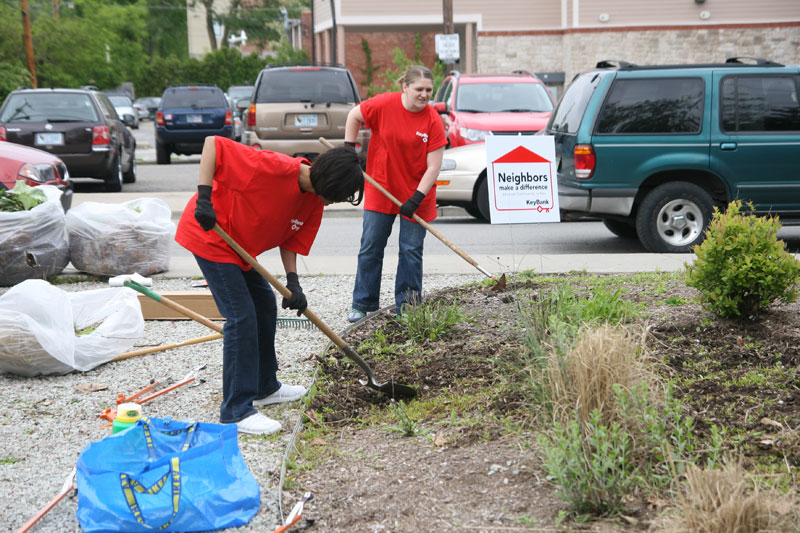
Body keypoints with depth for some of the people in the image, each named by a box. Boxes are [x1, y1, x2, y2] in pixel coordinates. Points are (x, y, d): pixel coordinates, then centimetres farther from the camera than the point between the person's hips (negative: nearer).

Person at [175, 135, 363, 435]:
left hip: (239, 247, 10)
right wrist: (204, 197, -32)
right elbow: (213, 144, -27)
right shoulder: (275, 168, -28)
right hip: (209, 235, -10)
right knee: (242, 316, -13)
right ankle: (237, 411, -7)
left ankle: (265, 388, 35)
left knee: (265, 307, 18)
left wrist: (293, 282, -10)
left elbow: (290, 242, 5)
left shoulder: (314, 203, -2)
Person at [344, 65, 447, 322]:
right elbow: (354, 116, 8)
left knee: (411, 251, 3)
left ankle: (407, 308, 15)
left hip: (415, 193, -1)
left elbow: (433, 167, -15)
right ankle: (363, 304, 18)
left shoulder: (433, 121, -14)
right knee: (370, 247, 6)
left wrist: (416, 199, -22)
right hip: (380, 188, 1)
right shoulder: (383, 104, -12)